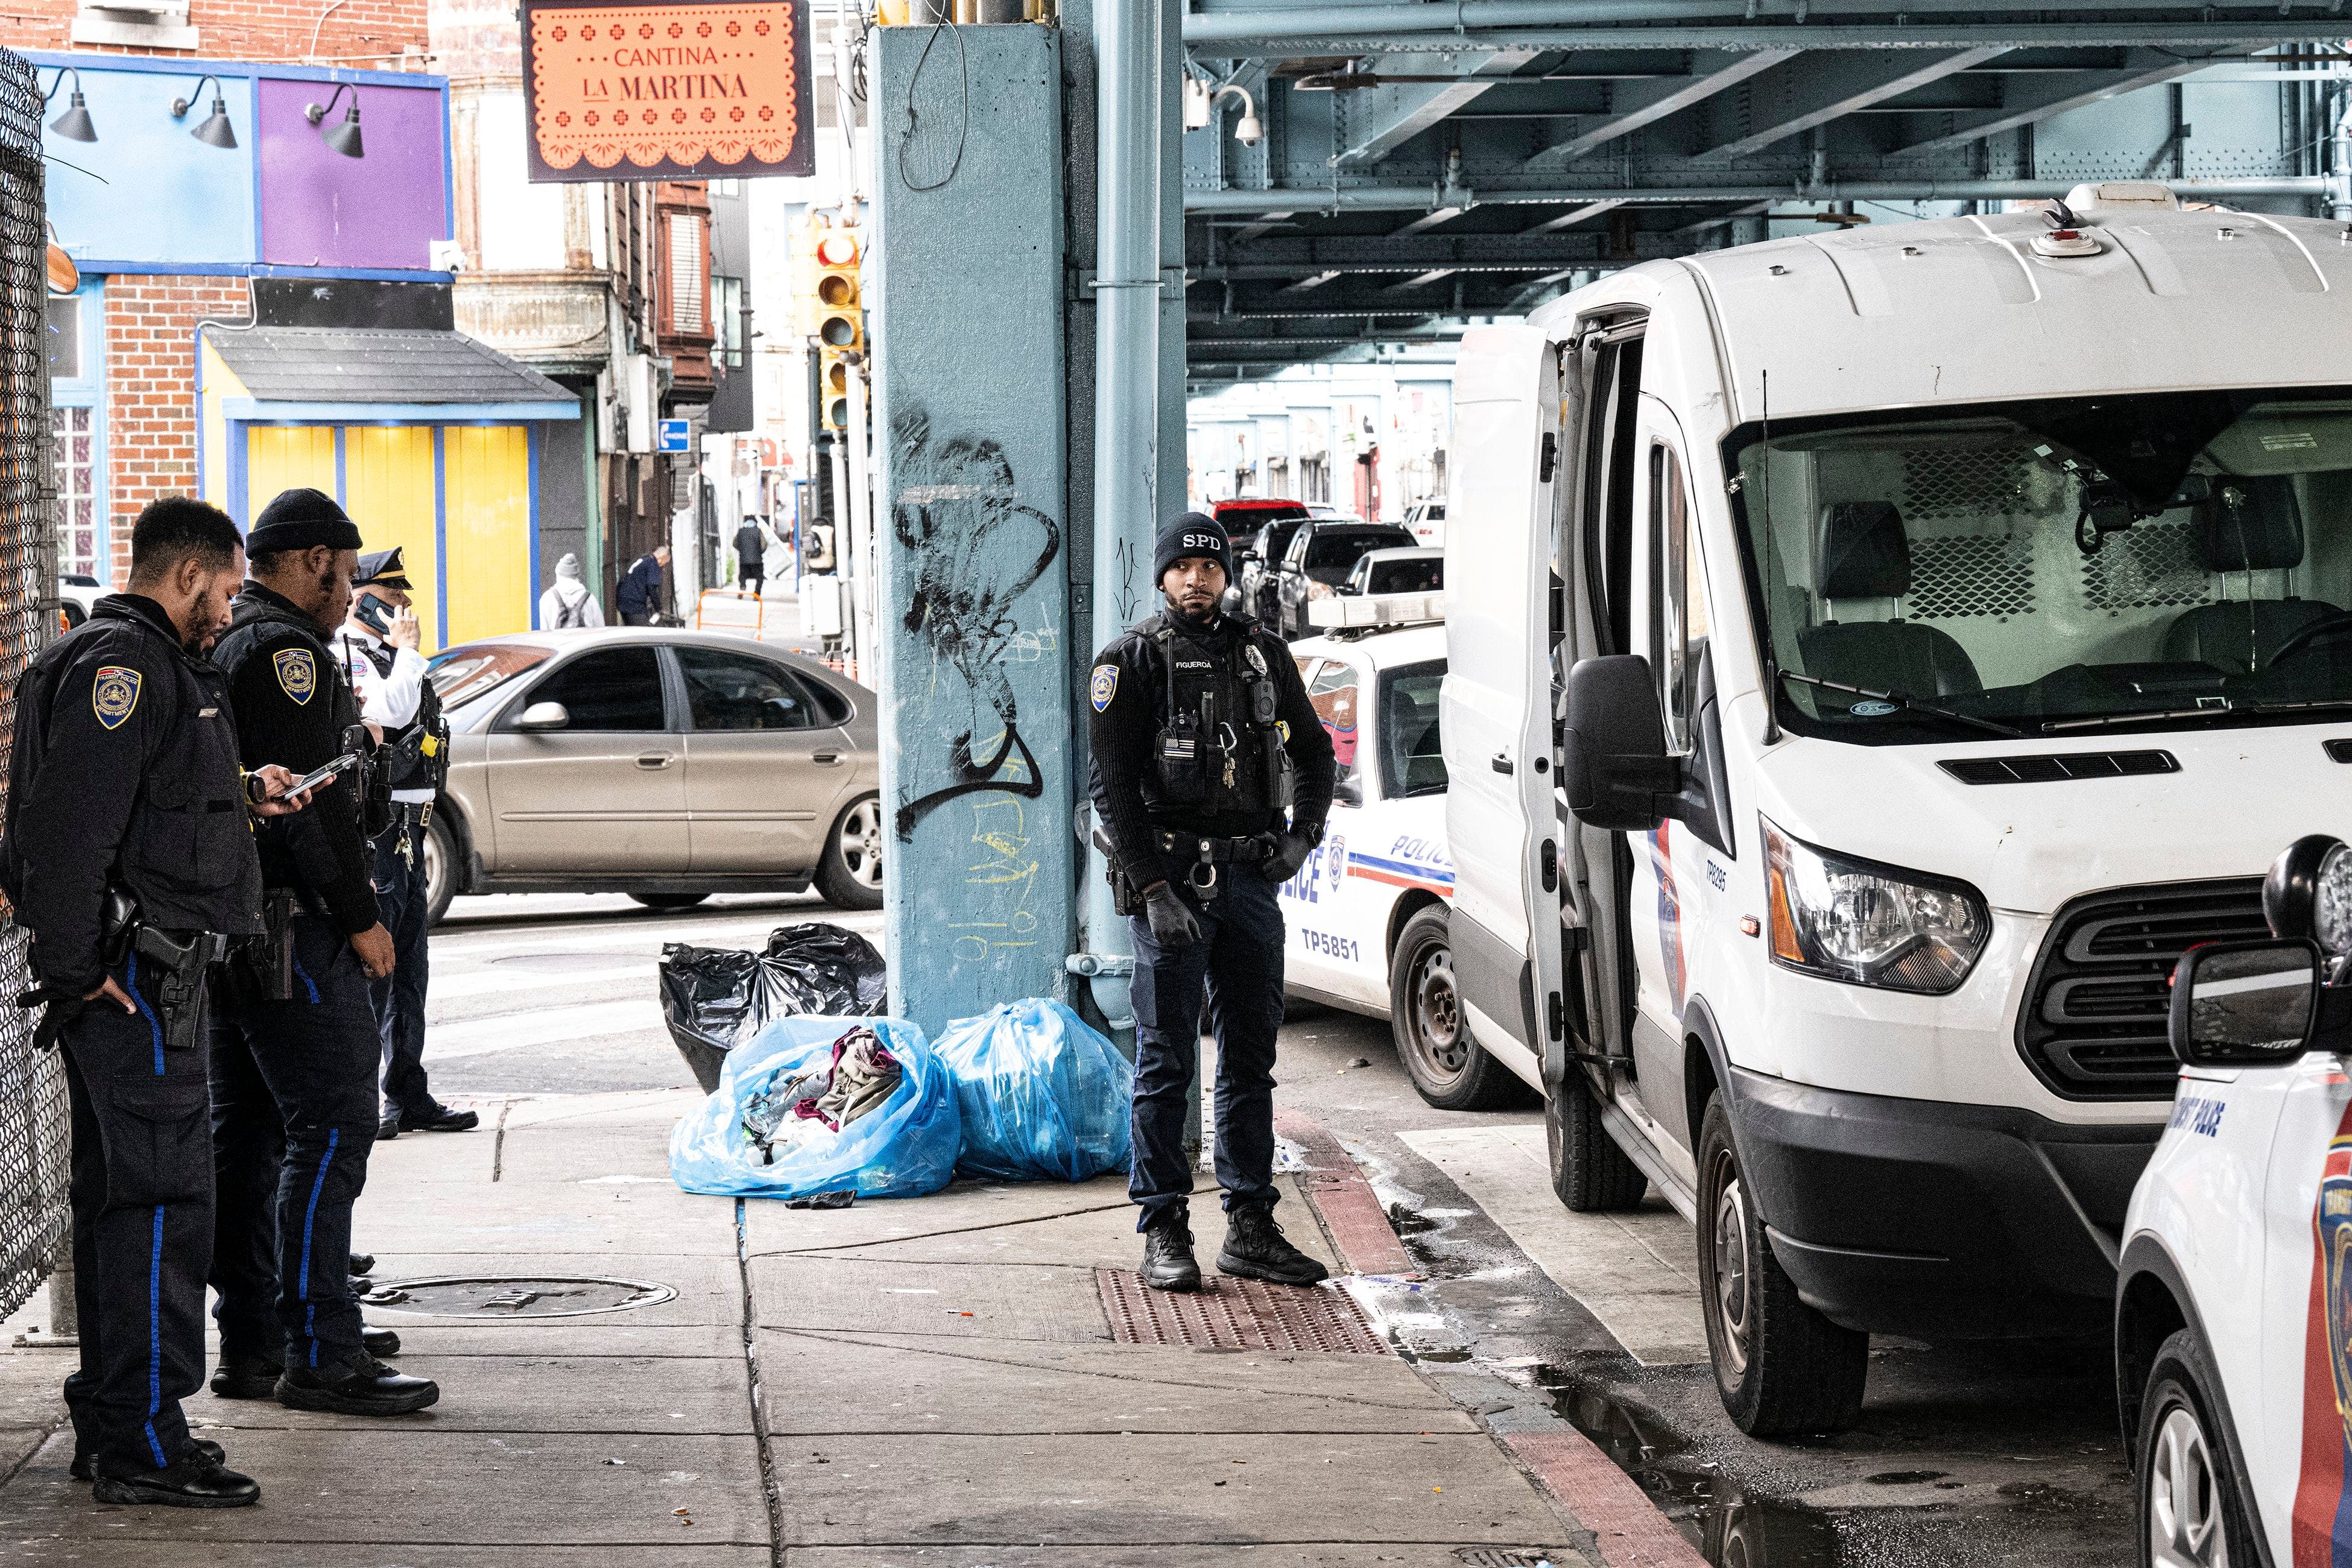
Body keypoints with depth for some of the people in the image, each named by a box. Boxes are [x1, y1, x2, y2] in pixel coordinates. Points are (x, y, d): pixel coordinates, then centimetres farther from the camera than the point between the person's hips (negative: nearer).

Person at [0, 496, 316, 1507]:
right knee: (161, 1195, -10)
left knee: (123, 1195, 15)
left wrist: (237, 797, 15)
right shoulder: (123, 663, -15)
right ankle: (142, 1443, -8)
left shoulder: (144, 663, 20)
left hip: (154, 979, 11)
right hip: (132, 978, -11)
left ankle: (110, 1423, 22)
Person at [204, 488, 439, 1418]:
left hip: (225, 923, 11)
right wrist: (361, 916, -15)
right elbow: (311, 799, -19)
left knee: (245, 1134, 12)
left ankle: (250, 1344, 16)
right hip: (290, 926, -11)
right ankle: (320, 1356, -12)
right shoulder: (285, 649, -13)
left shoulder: (220, 647, 19)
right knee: (330, 1129, -10)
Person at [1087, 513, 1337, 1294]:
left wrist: (1303, 835, 4)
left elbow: (1312, 748, 21)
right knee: (1167, 1061, -2)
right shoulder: (1132, 662, -2)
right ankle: (1164, 1231, 2)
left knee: (1251, 1058, 9)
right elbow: (1113, 789, -7)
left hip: (1251, 877, 5)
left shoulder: (1261, 652, 11)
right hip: (1170, 880, -5)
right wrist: (1153, 889, -15)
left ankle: (1251, 1226, 15)